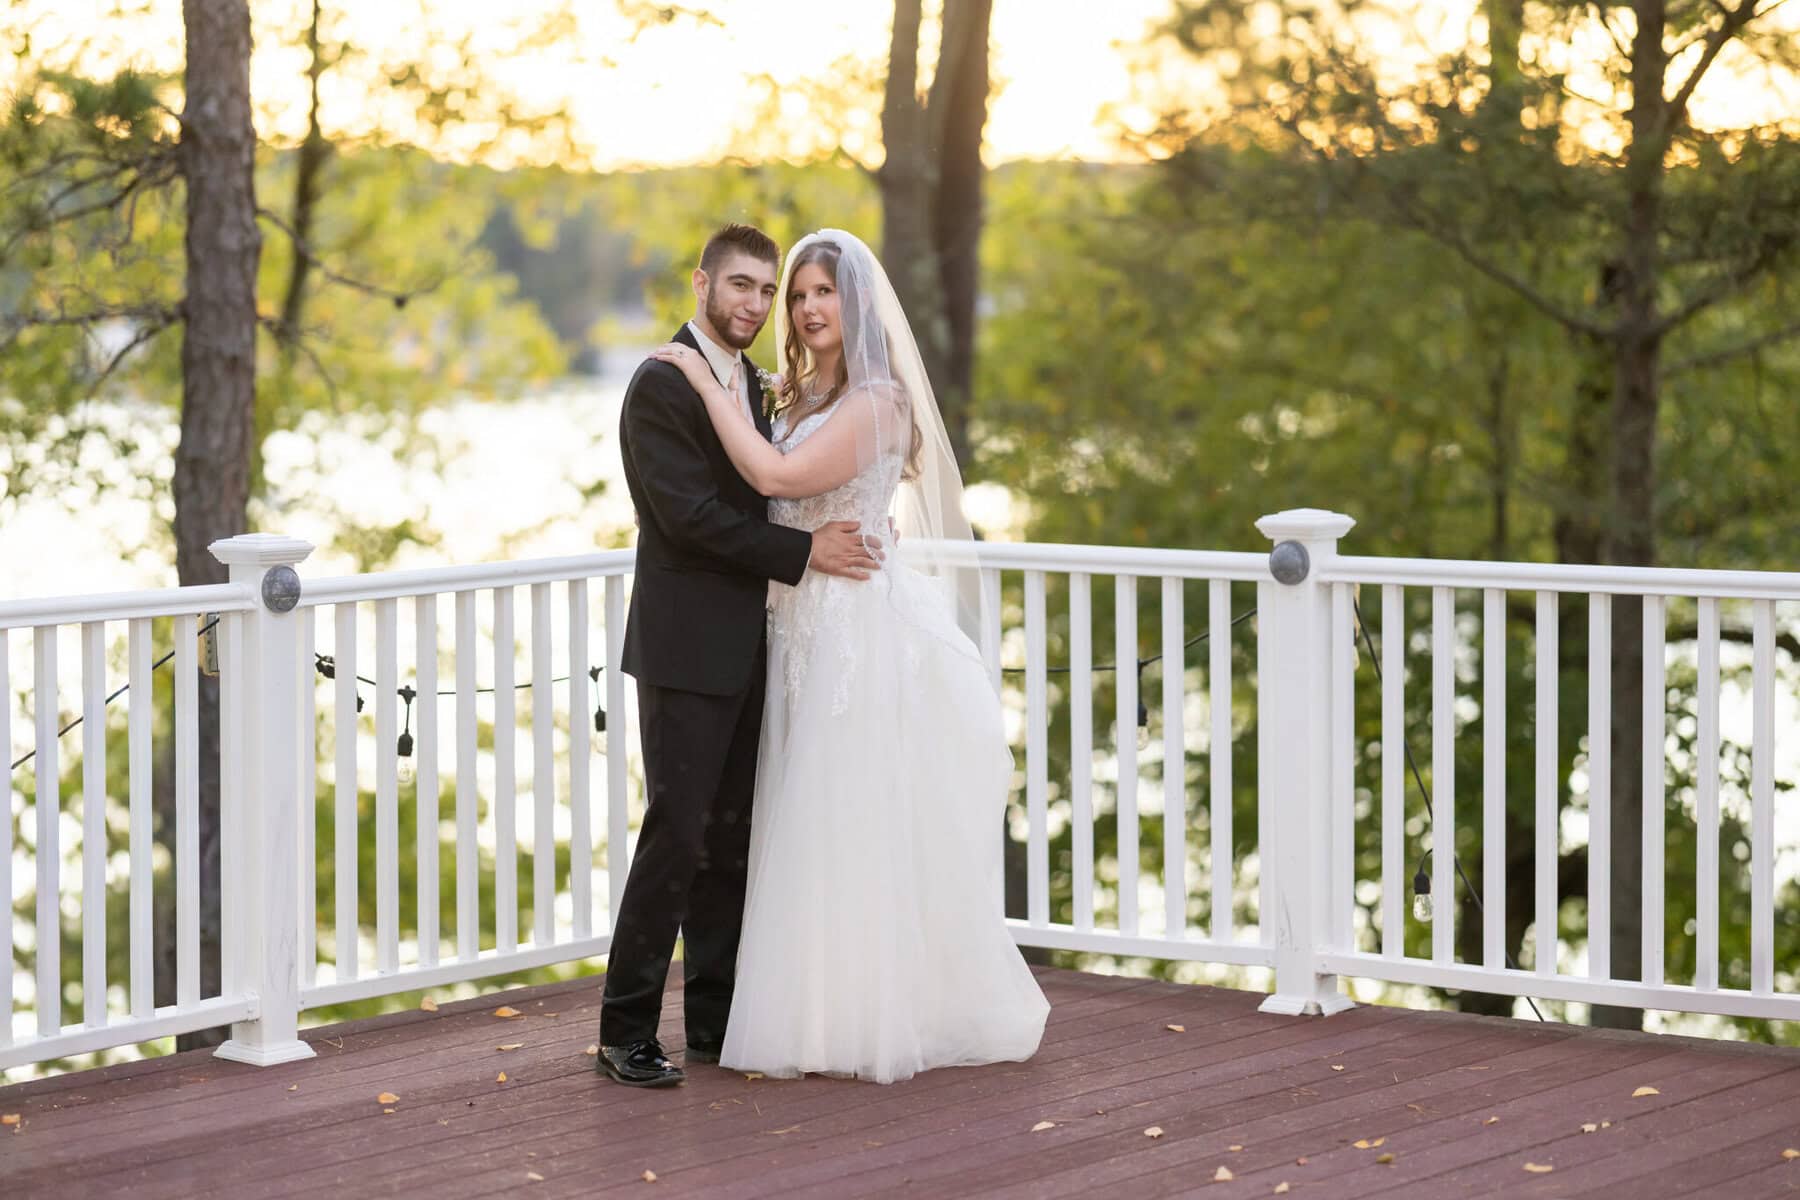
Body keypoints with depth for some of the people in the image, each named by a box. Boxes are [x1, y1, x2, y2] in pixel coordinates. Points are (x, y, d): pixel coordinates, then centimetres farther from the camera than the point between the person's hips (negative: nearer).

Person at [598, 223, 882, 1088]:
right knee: (676, 833, -9)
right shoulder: (662, 384, -11)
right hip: (686, 649, -8)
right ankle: (627, 1032, -4)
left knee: (730, 838, 10)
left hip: (742, 649, 8)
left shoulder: (751, 386, 16)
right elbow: (689, 513, -19)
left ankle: (714, 1019, 16)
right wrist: (804, 551, -18)